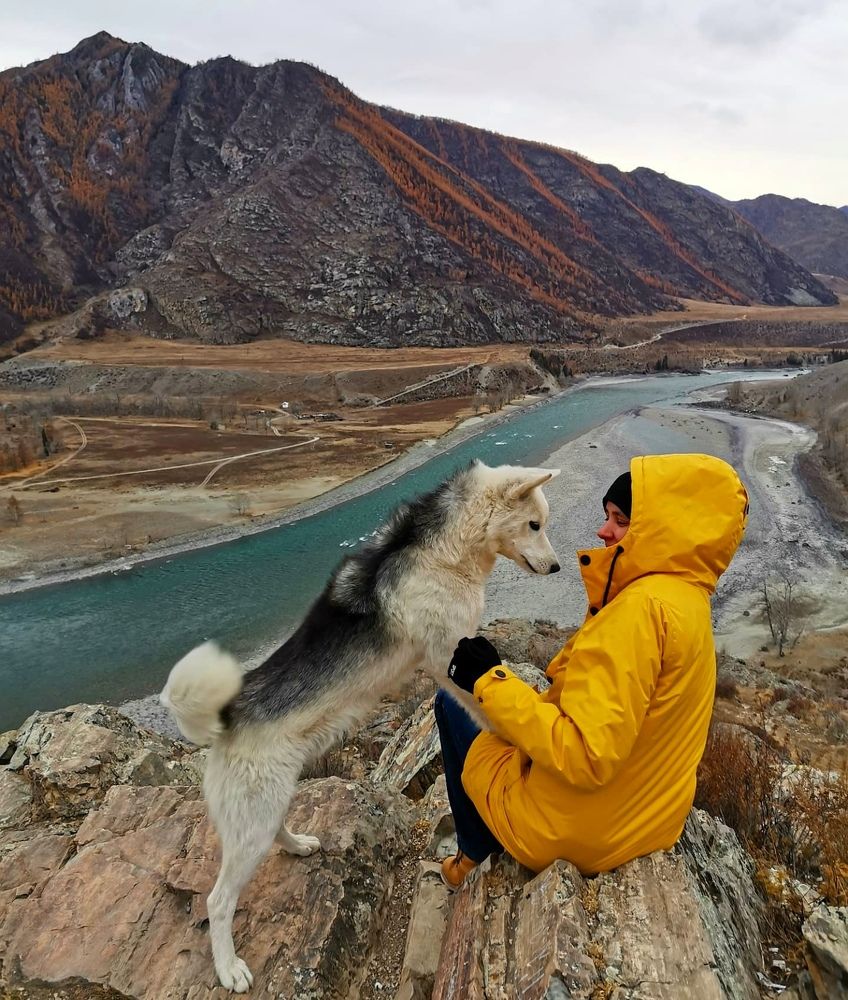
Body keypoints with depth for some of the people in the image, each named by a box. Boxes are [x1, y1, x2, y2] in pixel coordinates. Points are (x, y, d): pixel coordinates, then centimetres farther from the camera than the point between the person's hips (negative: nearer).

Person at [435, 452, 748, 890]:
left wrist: (491, 680, -25)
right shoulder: (688, 598, 0)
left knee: (450, 701, 13)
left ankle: (476, 857, 29)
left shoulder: (642, 607, -29)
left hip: (577, 831, -8)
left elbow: (586, 760, -32)